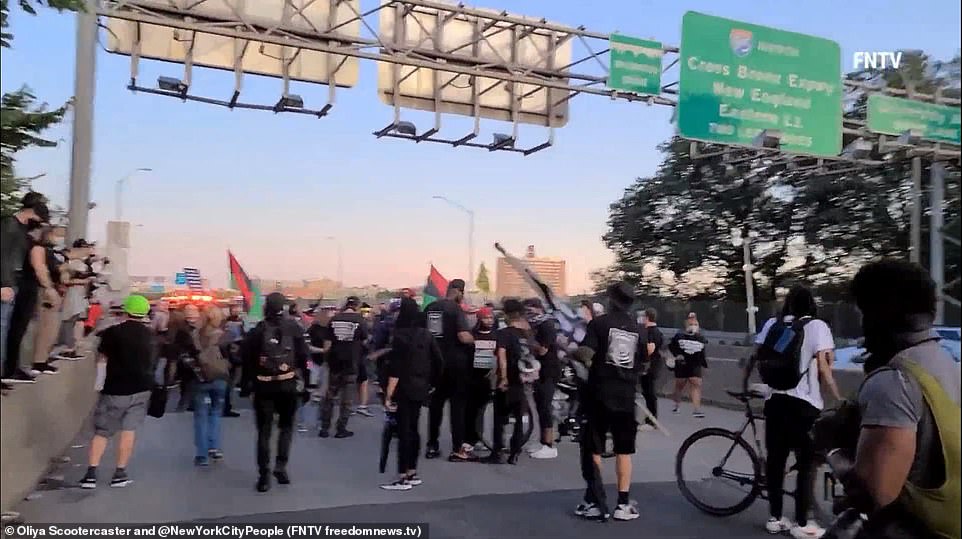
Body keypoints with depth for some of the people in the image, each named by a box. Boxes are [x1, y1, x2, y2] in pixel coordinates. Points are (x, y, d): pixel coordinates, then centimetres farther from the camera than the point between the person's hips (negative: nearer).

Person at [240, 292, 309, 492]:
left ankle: (264, 475, 5)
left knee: (264, 431, 7)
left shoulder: (257, 331, -6)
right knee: (286, 426, 18)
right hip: (288, 385, 1)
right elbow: (303, 356, -4)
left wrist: (245, 385, 6)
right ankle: (281, 466, 8)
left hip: (263, 387, 0)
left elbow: (248, 361, -3)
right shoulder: (294, 328, -4)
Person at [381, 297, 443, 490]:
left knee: (403, 432, -3)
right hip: (420, 389, 7)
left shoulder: (400, 336, -13)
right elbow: (439, 362, 8)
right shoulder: (426, 335, 6)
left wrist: (389, 395, -15)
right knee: (413, 430, 15)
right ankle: (412, 473, 21)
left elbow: (395, 369, -17)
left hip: (404, 389, -7)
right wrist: (432, 383, 17)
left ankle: (403, 478, 0)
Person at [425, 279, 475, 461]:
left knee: (435, 404, 13)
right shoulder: (456, 309, -12)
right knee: (458, 405, 2)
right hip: (455, 362, -6)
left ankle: (432, 446, 18)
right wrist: (474, 340, -3)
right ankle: (457, 450, 3)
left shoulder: (429, 308, 7)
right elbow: (464, 336, -22)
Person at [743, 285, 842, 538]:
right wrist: (838, 398, -3)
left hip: (775, 400, 4)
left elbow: (755, 358, 5)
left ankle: (775, 518, 19)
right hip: (805, 404, -4)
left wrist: (745, 385, 18)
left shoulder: (772, 324, 6)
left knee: (775, 460, 11)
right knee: (807, 463, 6)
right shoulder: (817, 326, -4)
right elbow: (824, 368, -10)